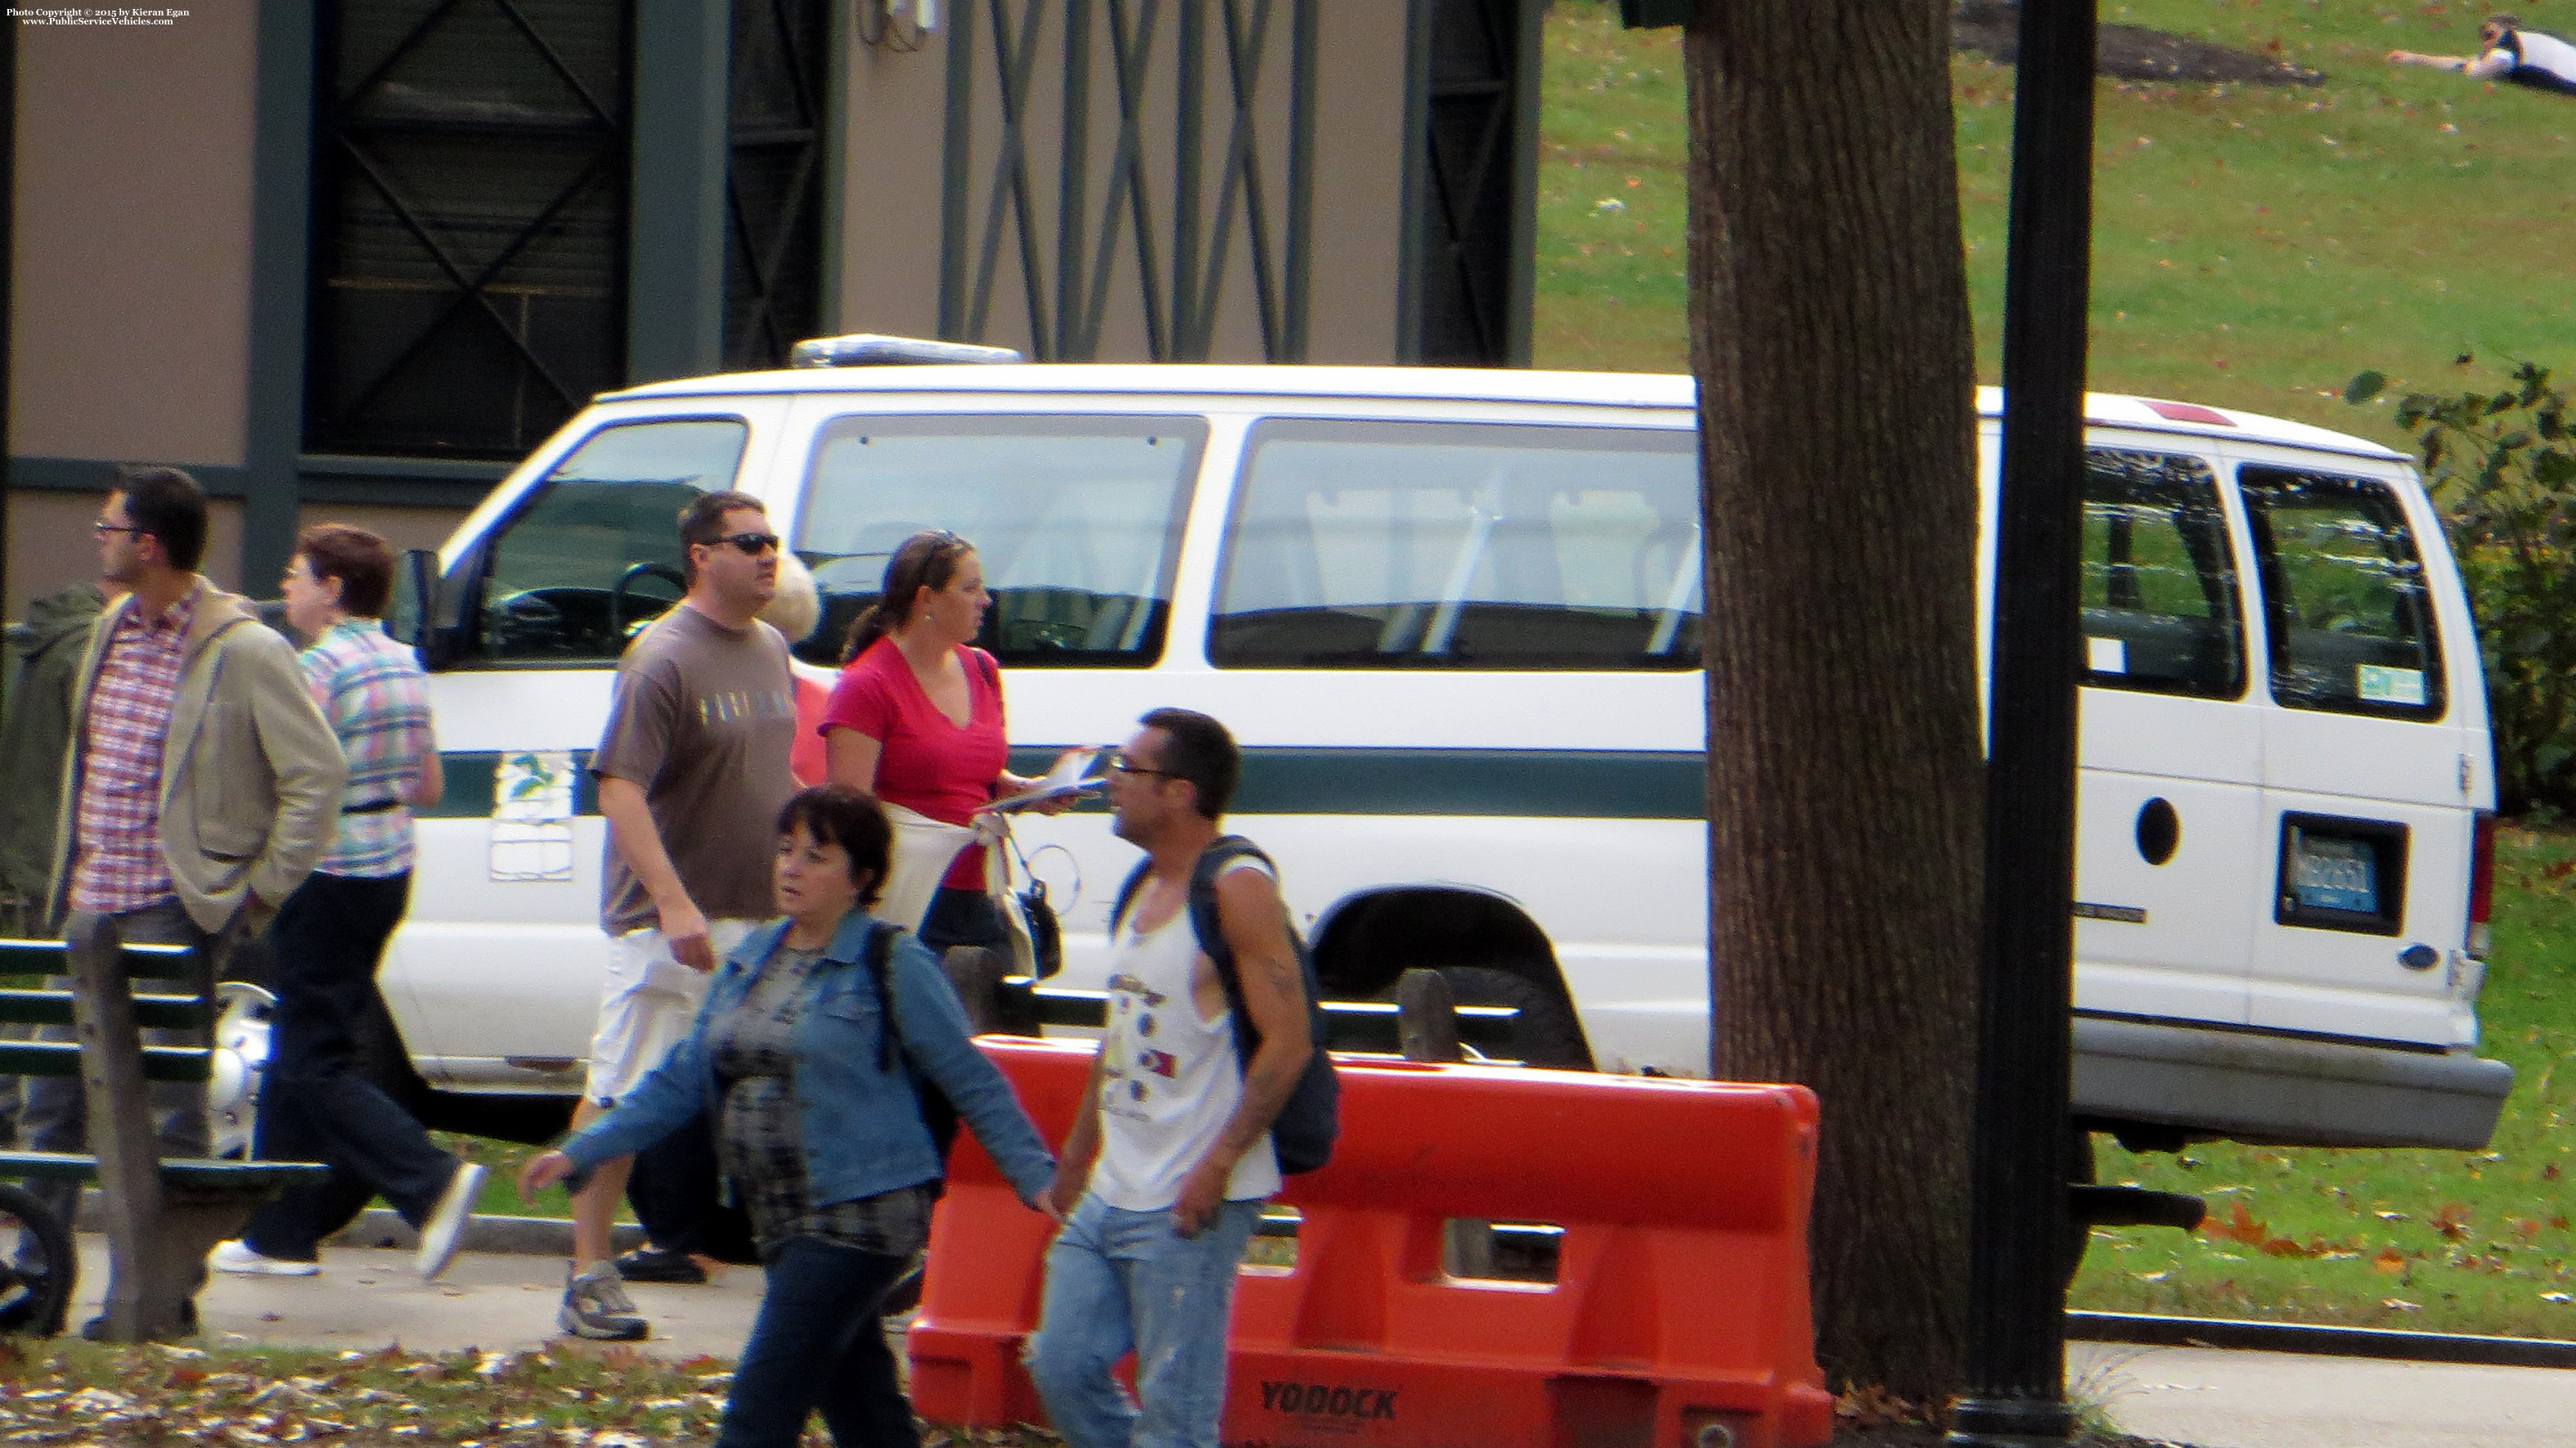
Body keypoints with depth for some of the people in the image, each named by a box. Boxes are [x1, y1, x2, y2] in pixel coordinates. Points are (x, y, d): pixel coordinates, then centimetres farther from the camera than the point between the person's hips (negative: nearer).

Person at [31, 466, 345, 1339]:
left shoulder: (243, 653, -12)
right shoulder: (110, 635, 12)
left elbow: (317, 776, -12)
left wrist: (258, 894, -11)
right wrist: (69, 883, 17)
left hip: (176, 911, -8)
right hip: (92, 908, 8)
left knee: (166, 1108, -3)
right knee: (52, 1100, 9)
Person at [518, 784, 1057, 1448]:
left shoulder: (891, 965, -6)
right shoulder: (751, 961, 13)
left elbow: (972, 1081, -3)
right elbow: (684, 1080, 17)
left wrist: (1036, 1177, -9)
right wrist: (580, 1152, 12)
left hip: (861, 1214, -7)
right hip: (785, 1221, 7)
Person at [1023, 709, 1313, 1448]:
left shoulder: (1235, 890, -13)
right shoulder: (1144, 889, 14)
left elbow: (1287, 1041, -18)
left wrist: (1219, 1163, -23)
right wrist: (1075, 1158, 25)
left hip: (1190, 1203, -9)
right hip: (1113, 1193, 9)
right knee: (1062, 1366, 8)